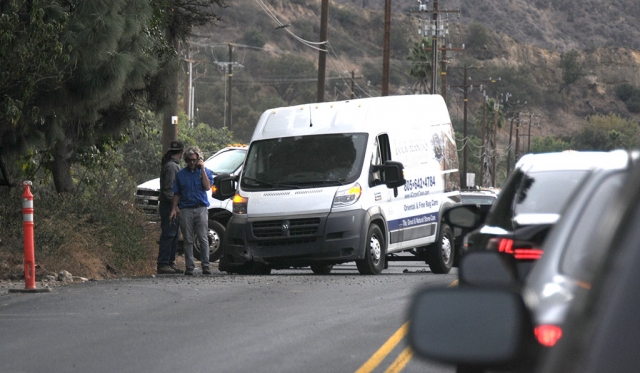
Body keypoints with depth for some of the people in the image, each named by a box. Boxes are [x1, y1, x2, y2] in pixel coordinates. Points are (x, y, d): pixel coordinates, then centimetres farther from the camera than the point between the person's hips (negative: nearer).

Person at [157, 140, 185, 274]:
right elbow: (168, 189, -19)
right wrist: (174, 204, -21)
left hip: (172, 206, 10)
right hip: (169, 206, -10)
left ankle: (170, 262, 17)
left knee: (173, 236, 13)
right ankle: (163, 264, -9)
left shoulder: (174, 165, 18)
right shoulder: (171, 166, -14)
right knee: (168, 235, -9)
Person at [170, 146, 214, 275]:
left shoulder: (205, 172, 10)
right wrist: (174, 208, 3)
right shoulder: (181, 174, 13)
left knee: (203, 239, -7)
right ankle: (189, 266, 4)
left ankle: (205, 265, -5)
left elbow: (207, 187, -6)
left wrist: (203, 169, -6)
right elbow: (177, 193, 14)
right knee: (188, 240, 1)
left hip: (201, 208, -1)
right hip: (186, 210, 1)